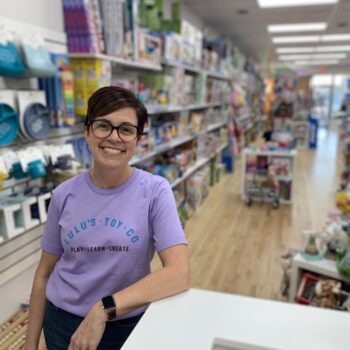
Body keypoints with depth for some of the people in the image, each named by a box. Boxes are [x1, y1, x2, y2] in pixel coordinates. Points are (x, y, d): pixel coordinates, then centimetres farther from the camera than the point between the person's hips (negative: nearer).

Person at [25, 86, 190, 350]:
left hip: (129, 325, -2)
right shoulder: (64, 195, -8)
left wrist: (104, 309, -28)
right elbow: (44, 274, 1)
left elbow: (180, 273, -25)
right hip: (63, 322, 2)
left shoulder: (155, 191, -17)